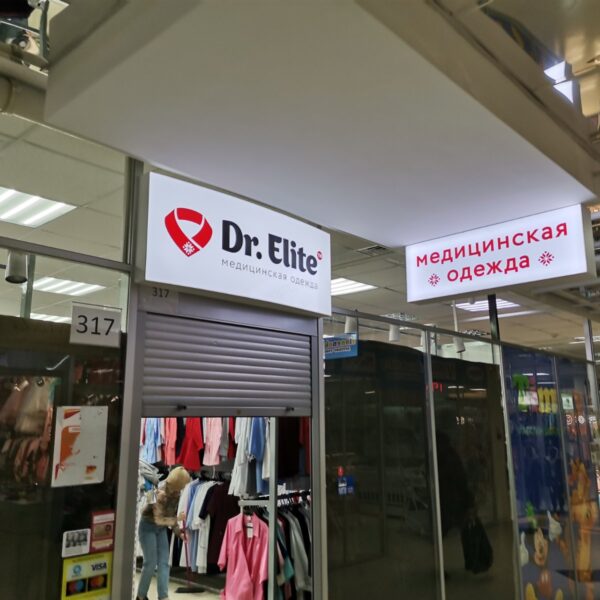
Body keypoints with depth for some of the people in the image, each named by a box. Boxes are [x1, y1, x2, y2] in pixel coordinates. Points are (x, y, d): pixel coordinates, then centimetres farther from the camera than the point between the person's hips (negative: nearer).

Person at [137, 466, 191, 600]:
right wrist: (177, 519, -26)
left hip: (161, 528, 7)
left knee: (164, 563, 0)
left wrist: (177, 531, -2)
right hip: (148, 527, -7)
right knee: (151, 563, -3)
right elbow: (159, 519, -31)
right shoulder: (161, 493, -30)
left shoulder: (176, 493, -7)